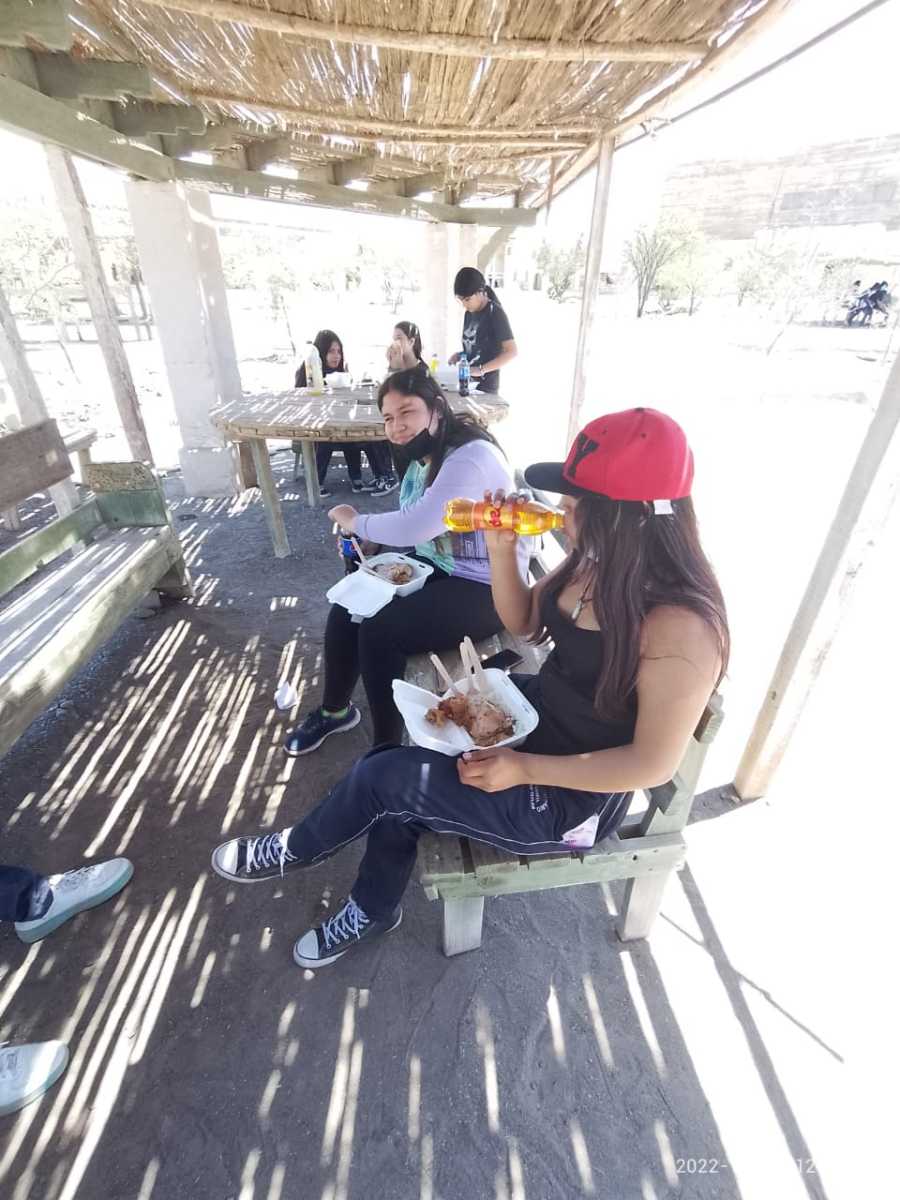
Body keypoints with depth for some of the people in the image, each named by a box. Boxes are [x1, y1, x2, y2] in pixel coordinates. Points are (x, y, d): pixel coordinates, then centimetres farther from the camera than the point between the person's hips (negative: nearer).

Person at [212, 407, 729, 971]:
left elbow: (653, 763, -23)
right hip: (533, 717, 7)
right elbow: (523, 621, 4)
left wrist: (523, 768, -22)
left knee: (387, 774, -11)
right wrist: (501, 549, -13)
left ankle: (297, 849, 23)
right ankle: (375, 908, 24)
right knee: (400, 768, -4)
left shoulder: (680, 628, -30)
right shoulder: (600, 562, -7)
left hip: (574, 797, -7)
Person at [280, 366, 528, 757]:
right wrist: (371, 542, -12)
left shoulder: (471, 457, -24)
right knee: (347, 606, -1)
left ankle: (387, 750, -1)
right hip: (434, 568, 9)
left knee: (379, 630, -22)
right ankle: (335, 710, 22)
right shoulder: (422, 455, 7)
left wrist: (355, 522, -16)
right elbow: (414, 527, 7)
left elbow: (416, 526, -33)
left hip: (483, 589, -9)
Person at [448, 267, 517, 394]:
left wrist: (482, 369, -22)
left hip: (486, 386, -7)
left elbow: (512, 352, -16)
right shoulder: (469, 313, 10)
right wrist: (460, 355, 1)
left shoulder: (495, 313, -11)